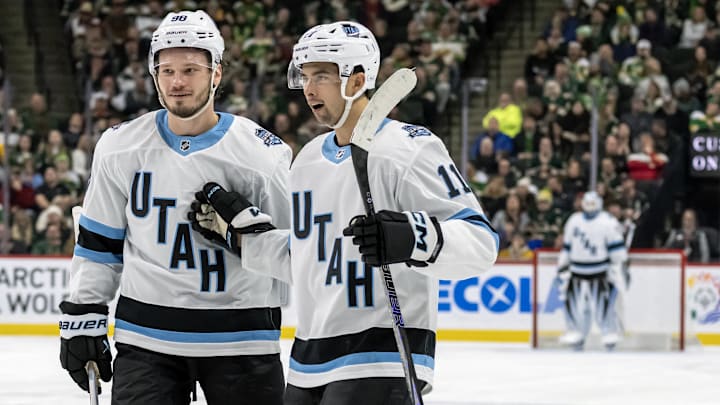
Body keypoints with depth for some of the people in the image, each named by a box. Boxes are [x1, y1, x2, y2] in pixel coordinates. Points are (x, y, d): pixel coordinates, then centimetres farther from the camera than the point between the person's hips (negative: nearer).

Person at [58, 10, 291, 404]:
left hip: (240, 339, -1)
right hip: (146, 338, 1)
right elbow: (98, 243, 10)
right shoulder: (121, 147, 3)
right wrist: (82, 319, 7)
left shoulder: (261, 151, -3)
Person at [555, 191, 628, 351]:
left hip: (601, 271, -5)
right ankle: (576, 333, 15)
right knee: (572, 301, -1)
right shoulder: (573, 221, 10)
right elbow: (567, 246, 19)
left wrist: (620, 267, -15)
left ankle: (611, 332, 4)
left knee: (602, 305, -12)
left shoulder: (608, 222, -7)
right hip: (578, 270, 5)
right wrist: (563, 265, 19)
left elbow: (617, 248, -10)